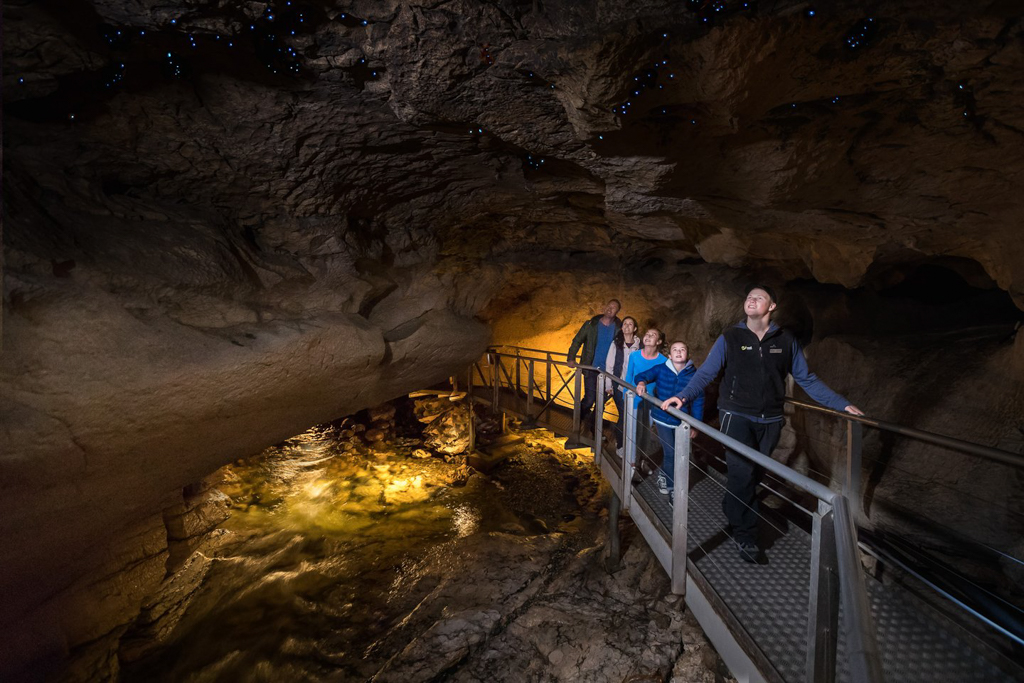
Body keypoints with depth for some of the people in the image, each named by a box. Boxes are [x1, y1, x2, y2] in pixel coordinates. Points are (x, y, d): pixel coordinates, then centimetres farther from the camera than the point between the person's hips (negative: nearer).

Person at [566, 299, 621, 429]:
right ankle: (578, 421, 24)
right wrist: (571, 358, -8)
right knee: (589, 399, -4)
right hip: (591, 369, -2)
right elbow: (577, 341, 2)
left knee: (601, 400, 10)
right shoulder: (591, 324, -2)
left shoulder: (618, 328, -1)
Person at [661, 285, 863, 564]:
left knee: (753, 474, 10)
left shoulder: (785, 340, 5)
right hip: (736, 416, -3)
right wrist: (683, 396, -22)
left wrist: (842, 404, 7)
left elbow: (807, 379, 11)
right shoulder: (730, 338, -2)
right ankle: (745, 535, 6)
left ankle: (732, 513, 34)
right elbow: (705, 373, -7)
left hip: (770, 421, 3)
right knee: (743, 472, -11)